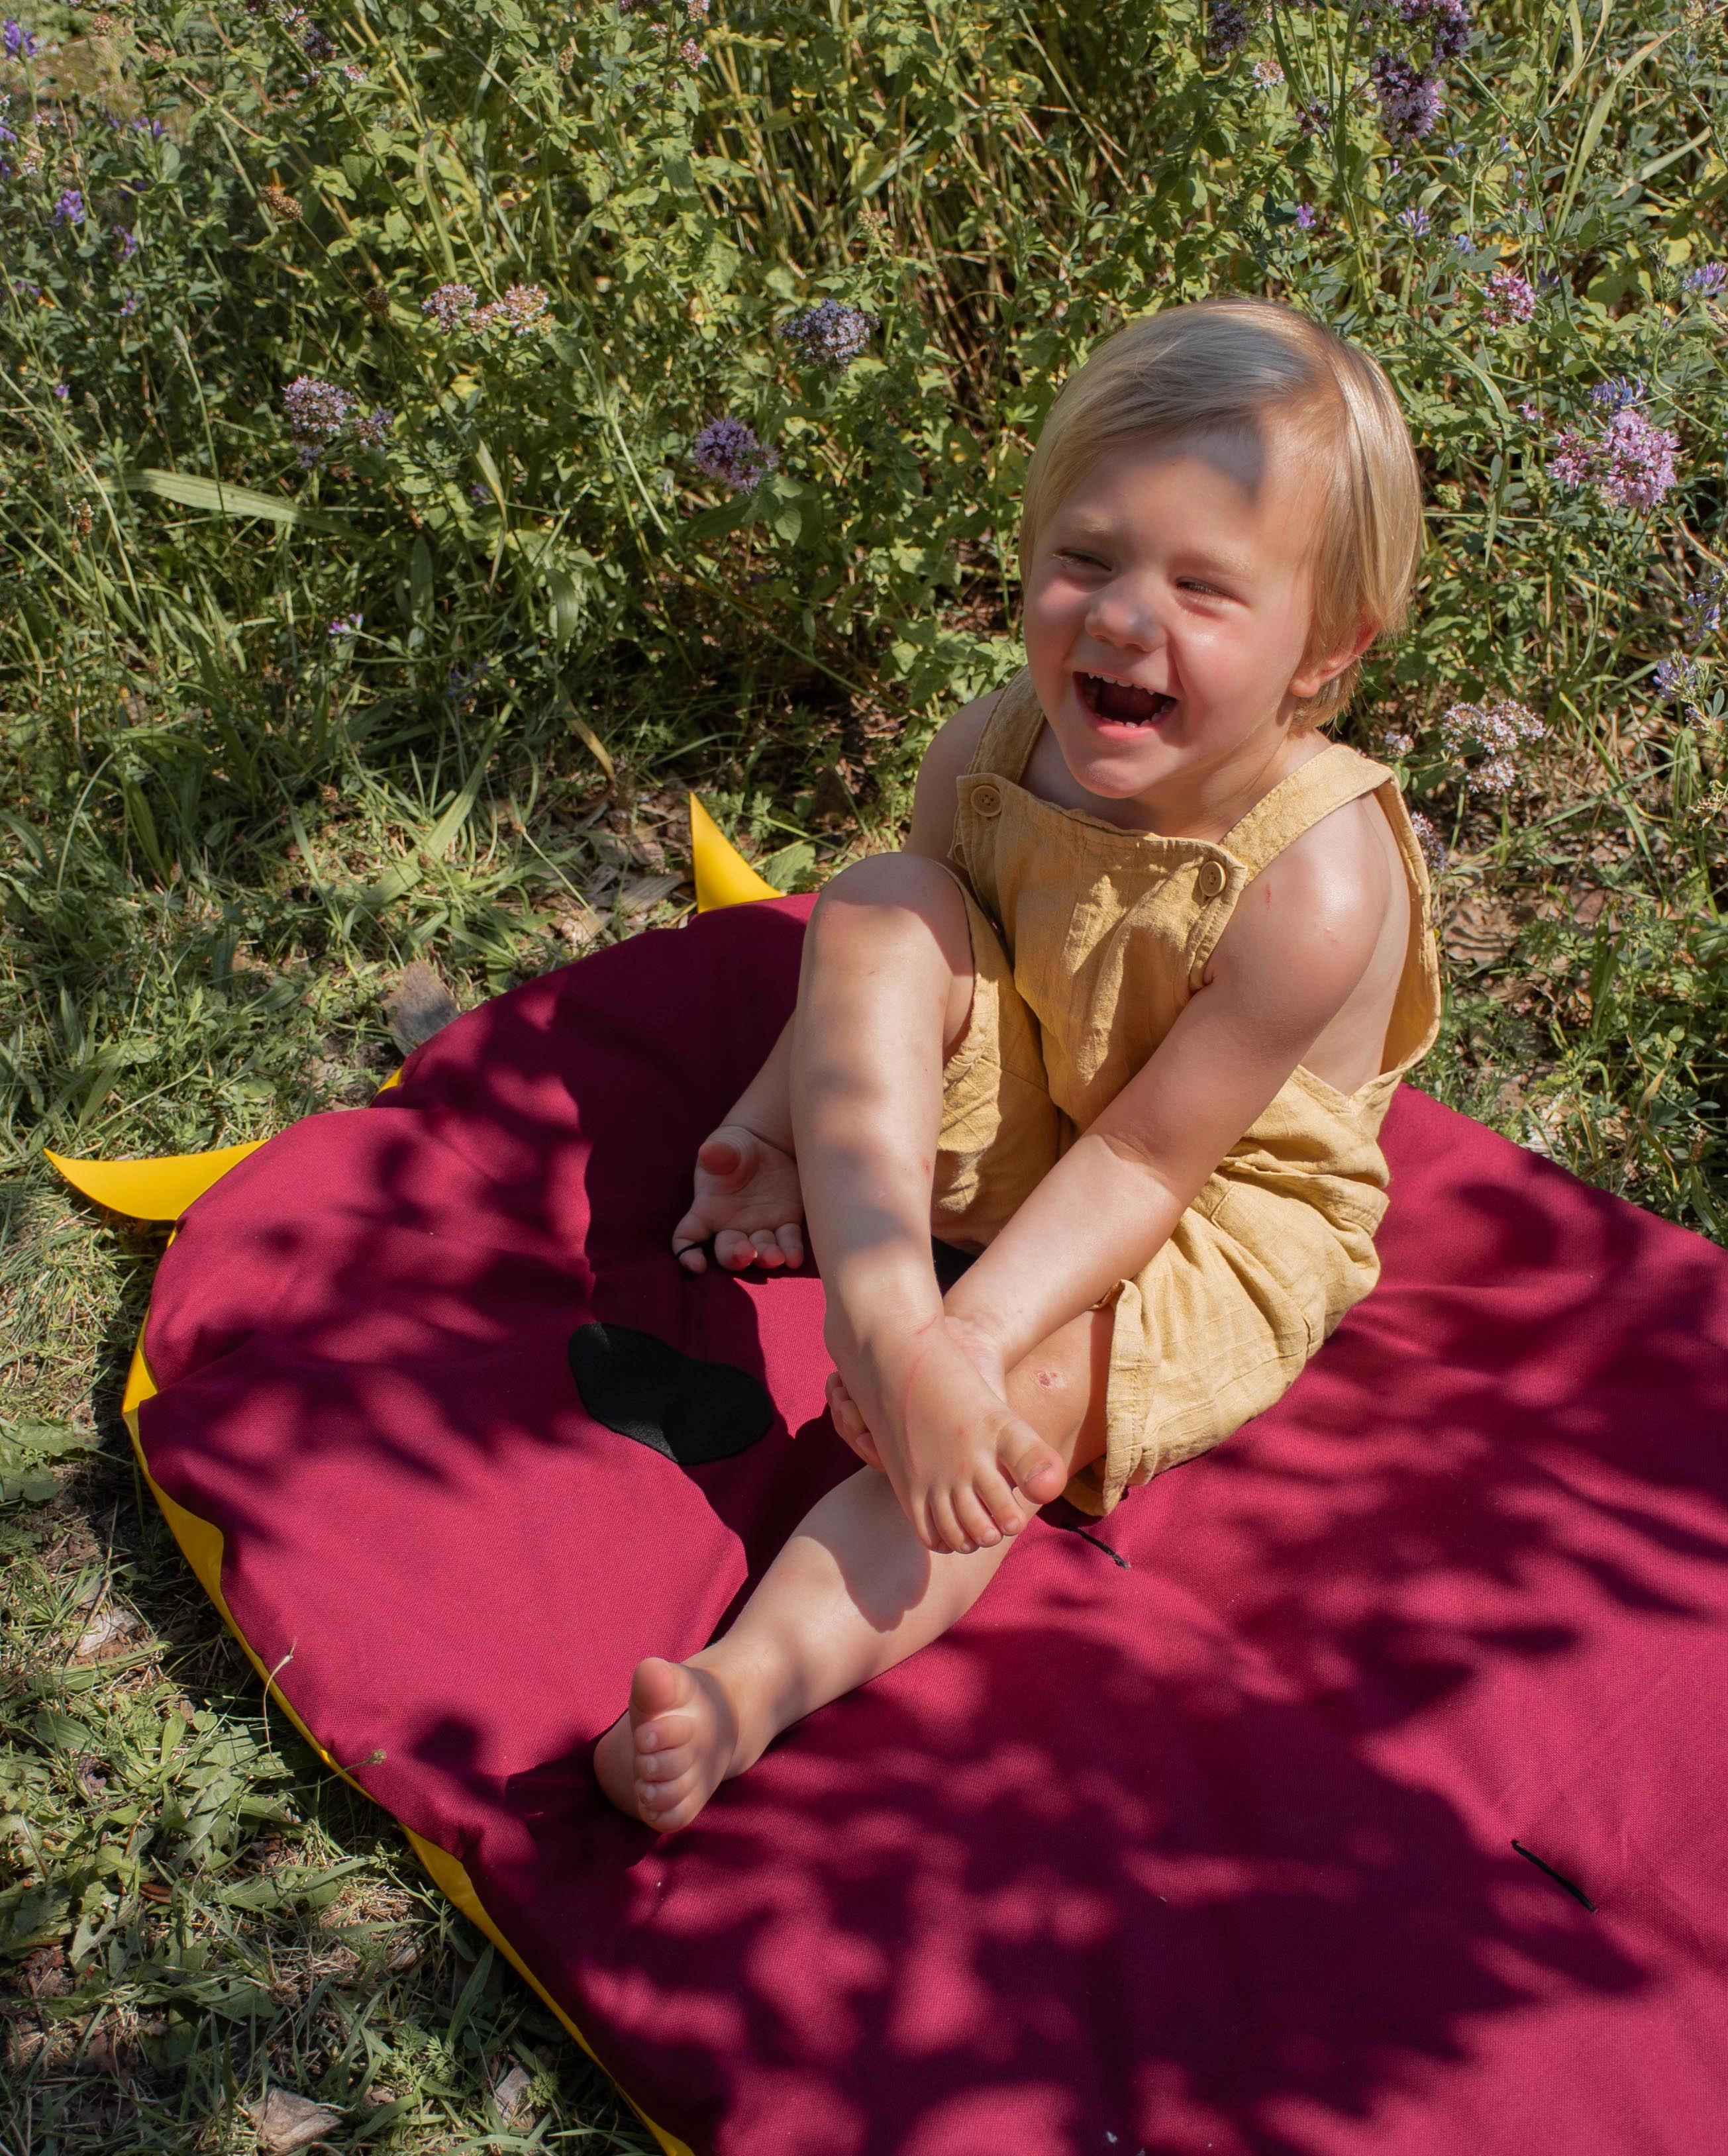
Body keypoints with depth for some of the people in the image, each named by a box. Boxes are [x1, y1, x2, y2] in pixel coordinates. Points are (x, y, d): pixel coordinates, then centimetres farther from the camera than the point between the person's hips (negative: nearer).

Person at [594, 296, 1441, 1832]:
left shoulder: (1316, 882, -33)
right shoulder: (992, 754, -17)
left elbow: (1141, 1161, -29)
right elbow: (885, 958, 3)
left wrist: (968, 1341, -37)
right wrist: (783, 1118, -5)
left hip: (1222, 1211, -5)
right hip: (1012, 1130, 5)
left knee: (1020, 1392, -32)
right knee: (877, 901, -19)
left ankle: (755, 1682, -35)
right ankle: (871, 1291, -36)